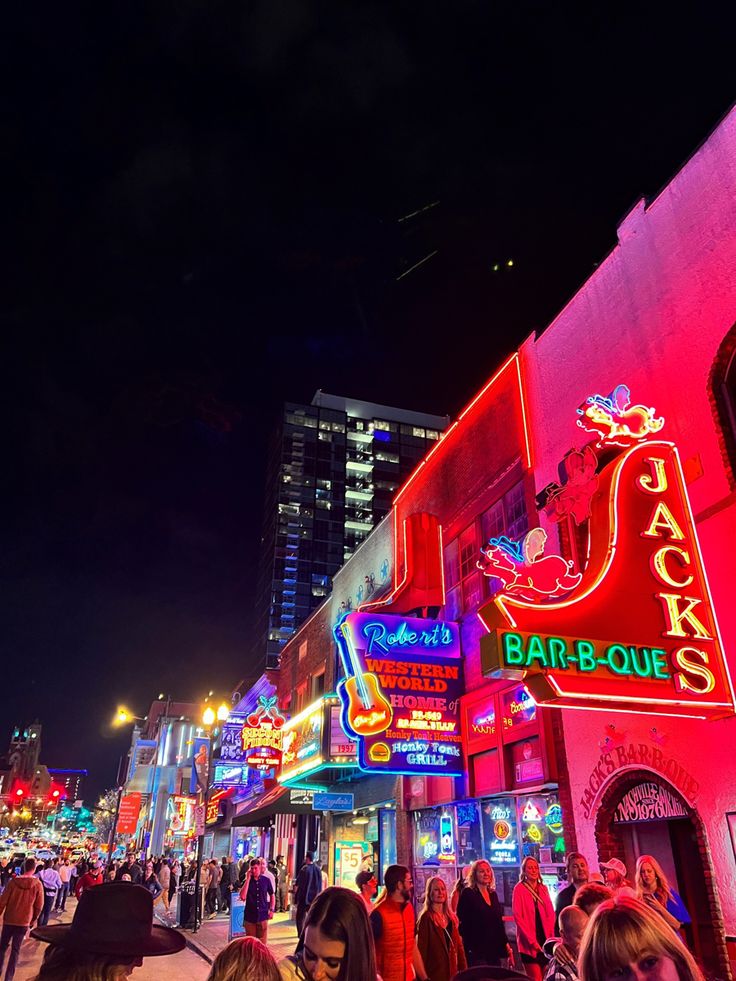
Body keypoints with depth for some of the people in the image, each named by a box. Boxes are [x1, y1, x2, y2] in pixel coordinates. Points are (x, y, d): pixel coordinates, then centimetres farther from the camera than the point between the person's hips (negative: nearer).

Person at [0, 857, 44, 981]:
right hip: (24, 922, 0)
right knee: (15, 950, 12)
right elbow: (39, 906, -4)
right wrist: (33, 920, 12)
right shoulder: (37, 884, -10)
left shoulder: (13, 881, -12)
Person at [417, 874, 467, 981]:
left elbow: (458, 944, 13)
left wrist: (463, 969, 7)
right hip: (434, 972, -6)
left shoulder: (451, 917, 10)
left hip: (452, 972, 6)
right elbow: (421, 949, -12)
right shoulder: (426, 918, -11)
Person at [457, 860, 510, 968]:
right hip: (476, 950, -6)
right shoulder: (467, 893, -6)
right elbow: (462, 921, -10)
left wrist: (505, 943, 15)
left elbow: (499, 922, 19)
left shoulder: (493, 894, 14)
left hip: (494, 949, 6)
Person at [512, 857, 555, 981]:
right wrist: (531, 940, -13)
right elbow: (517, 917, -9)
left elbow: (551, 914, 11)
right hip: (529, 943, -5)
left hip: (545, 939, 5)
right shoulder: (519, 888, -6)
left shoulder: (543, 888, 10)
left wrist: (550, 936, -2)